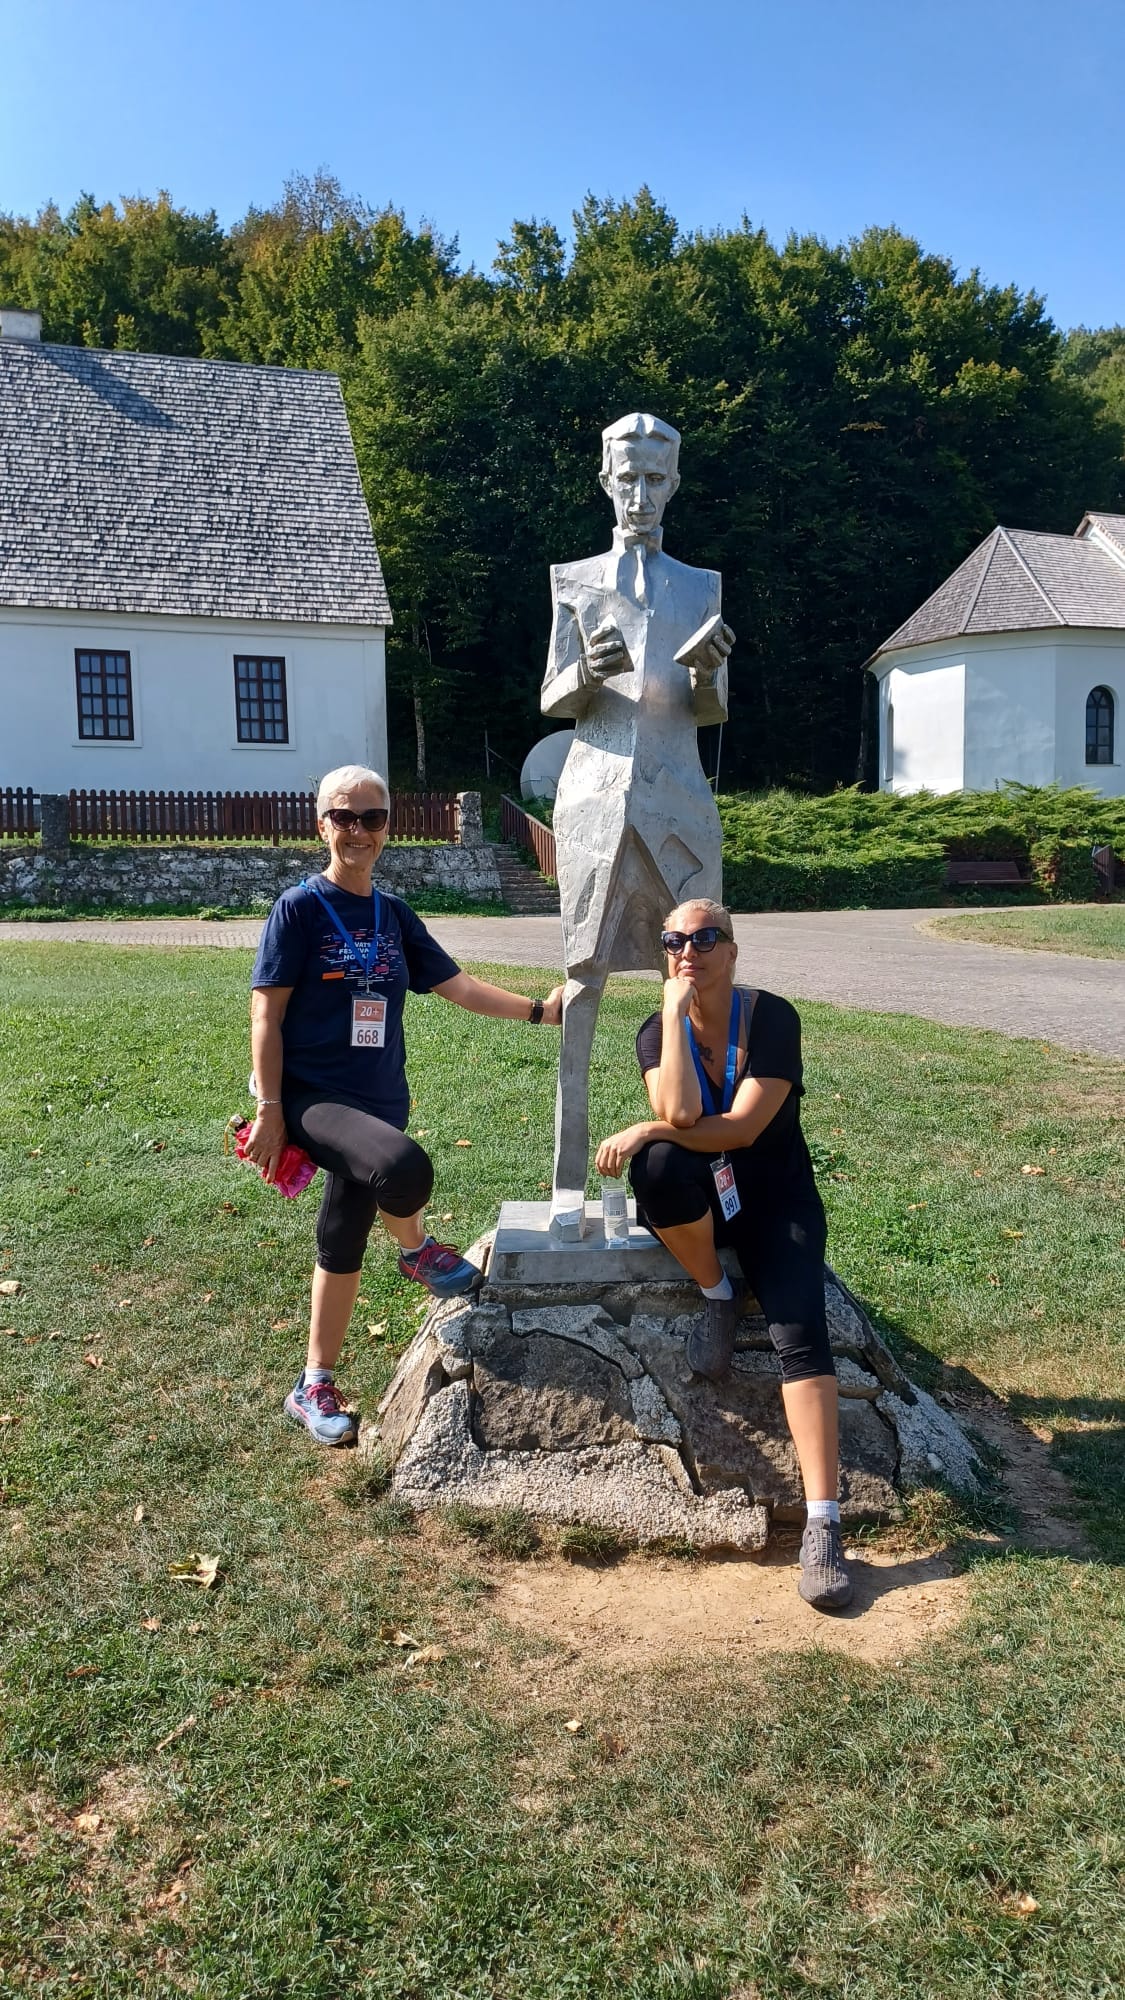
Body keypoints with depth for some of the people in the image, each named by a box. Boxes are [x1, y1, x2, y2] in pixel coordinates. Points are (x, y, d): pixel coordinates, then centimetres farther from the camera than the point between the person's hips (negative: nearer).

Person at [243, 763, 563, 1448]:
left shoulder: (394, 915, 9)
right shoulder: (300, 908, -8)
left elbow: (458, 985, 11)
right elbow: (267, 1013, -9)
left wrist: (537, 1010, 2)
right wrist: (270, 1110, -14)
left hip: (378, 1102, 6)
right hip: (313, 1096, -6)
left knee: (343, 1245, 12)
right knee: (406, 1166, -33)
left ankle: (315, 1386, 28)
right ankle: (417, 1249, 0)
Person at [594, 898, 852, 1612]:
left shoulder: (772, 1017, -12)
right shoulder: (659, 1032, -4)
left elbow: (743, 1125, -21)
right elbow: (680, 1113, -25)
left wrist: (645, 1130, -21)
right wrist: (677, 1012, -21)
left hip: (775, 1198, -2)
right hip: (696, 1201, 2)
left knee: (800, 1331, -25)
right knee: (658, 1166, -34)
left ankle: (823, 1525, -25)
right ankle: (717, 1297, -8)